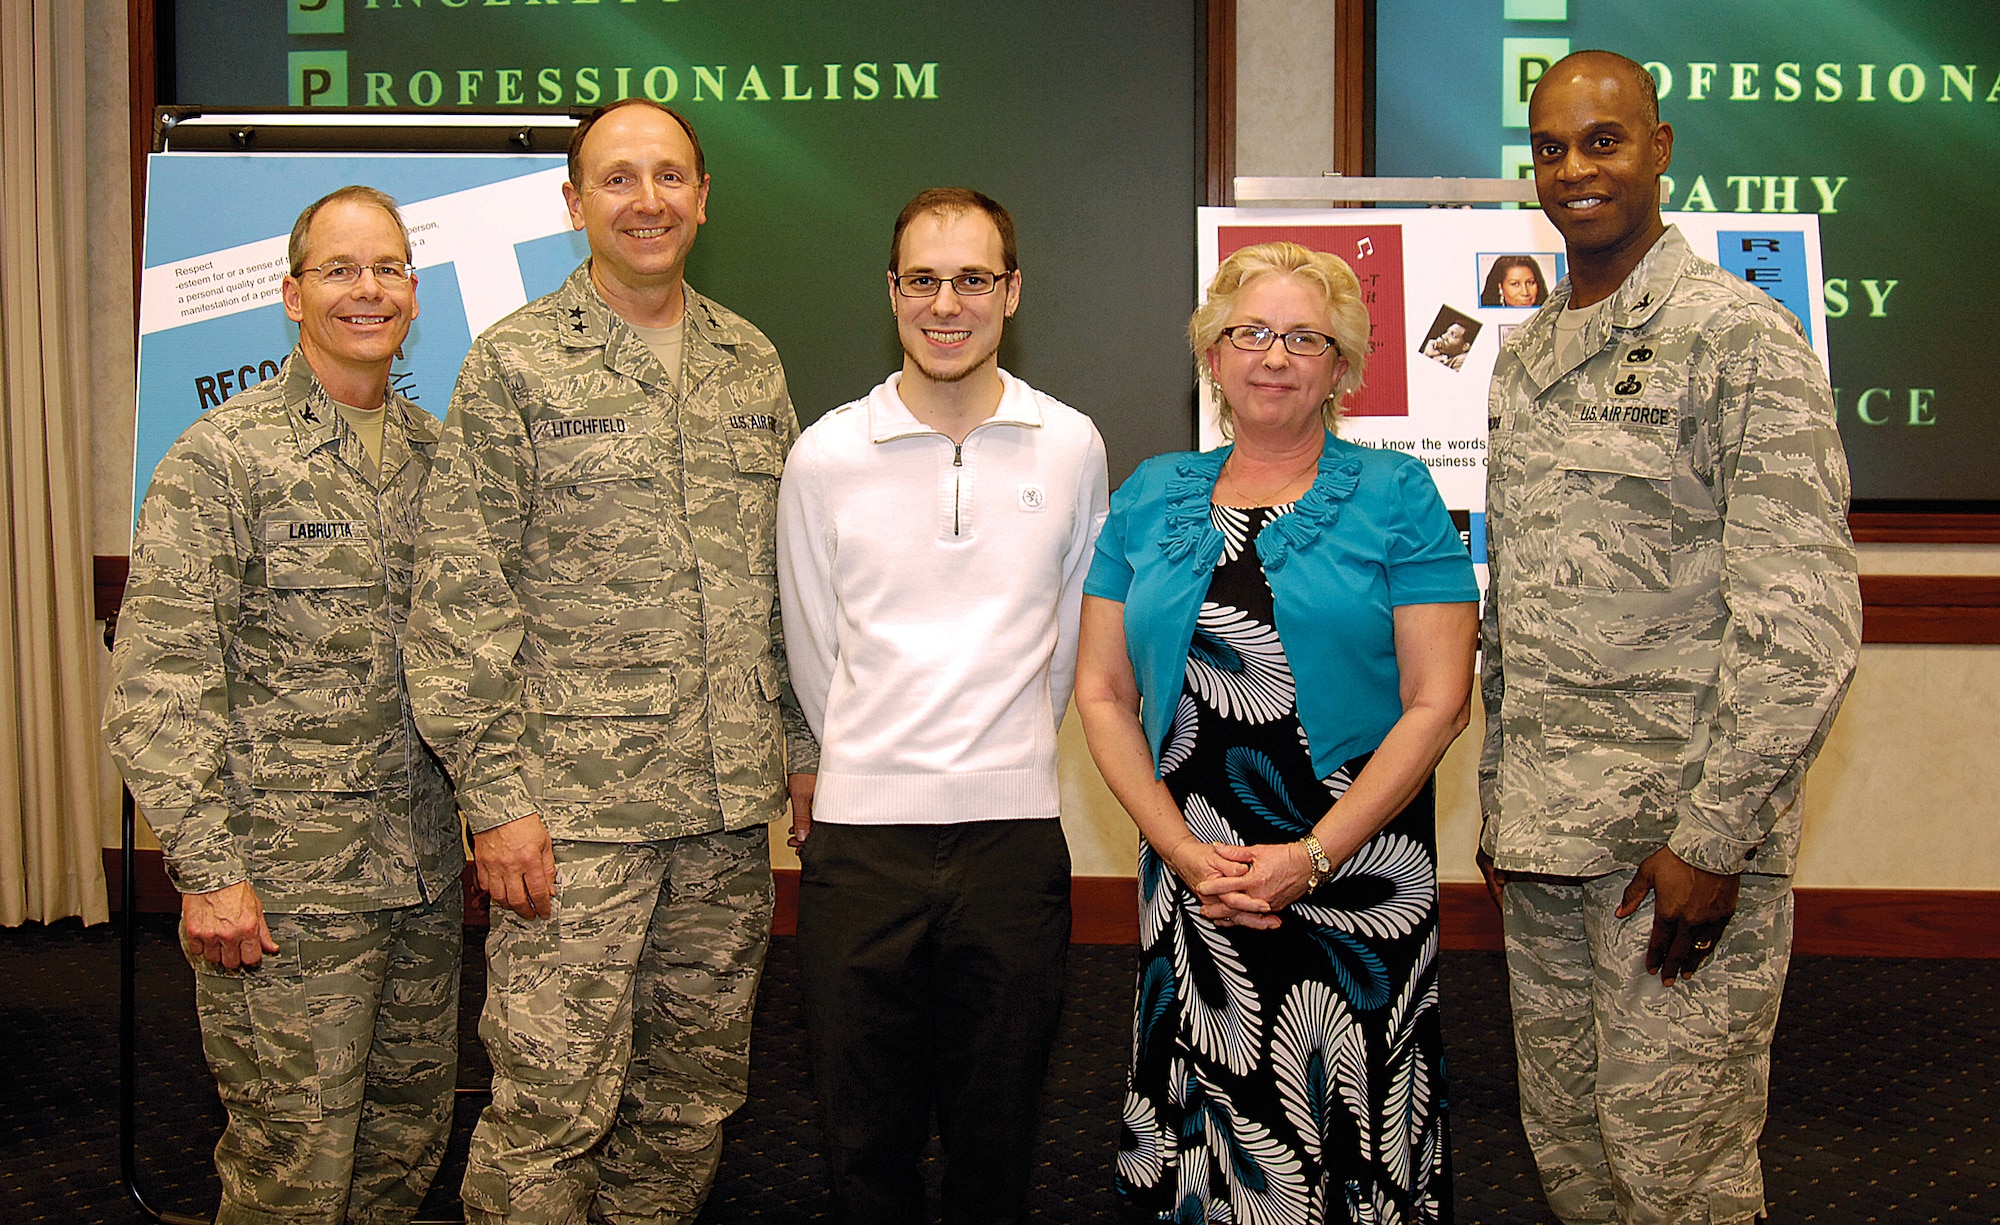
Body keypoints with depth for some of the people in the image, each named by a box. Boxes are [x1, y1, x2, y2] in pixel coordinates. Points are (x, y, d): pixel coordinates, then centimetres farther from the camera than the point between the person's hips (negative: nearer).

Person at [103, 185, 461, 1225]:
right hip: (284, 884, -6)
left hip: (423, 871, 6)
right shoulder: (223, 458, -9)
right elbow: (157, 682, -12)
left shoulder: (435, 453, 10)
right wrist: (205, 869, -16)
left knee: (411, 1140, 16)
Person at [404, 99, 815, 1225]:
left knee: (695, 1092, 13)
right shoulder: (515, 363, -2)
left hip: (730, 803, 5)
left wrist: (802, 743, 13)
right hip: (576, 802, -5)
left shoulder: (752, 363, 12)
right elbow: (462, 594, -6)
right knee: (554, 1102, -3)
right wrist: (496, 793, -11)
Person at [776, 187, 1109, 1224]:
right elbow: (811, 646, 11)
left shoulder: (1070, 447, 3)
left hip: (1015, 828, 1)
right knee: (864, 1135, 9)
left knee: (996, 1133, 12)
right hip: (859, 830, 0)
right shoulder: (824, 456, 0)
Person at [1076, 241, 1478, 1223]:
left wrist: (1310, 858, -13)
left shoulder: (1395, 498, 1)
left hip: (1354, 887, -2)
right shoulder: (1150, 498, 10)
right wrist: (1183, 849, -6)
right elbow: (1102, 691, 7)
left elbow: (1437, 702, -6)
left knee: (1349, 1141, 3)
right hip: (1186, 883, 3)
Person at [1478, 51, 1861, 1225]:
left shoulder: (1741, 338, -8)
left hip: (1683, 832, -6)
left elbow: (1804, 620, -14)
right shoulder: (1525, 357, 14)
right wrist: (1501, 796, 15)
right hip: (1546, 832, 7)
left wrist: (1713, 835, -17)